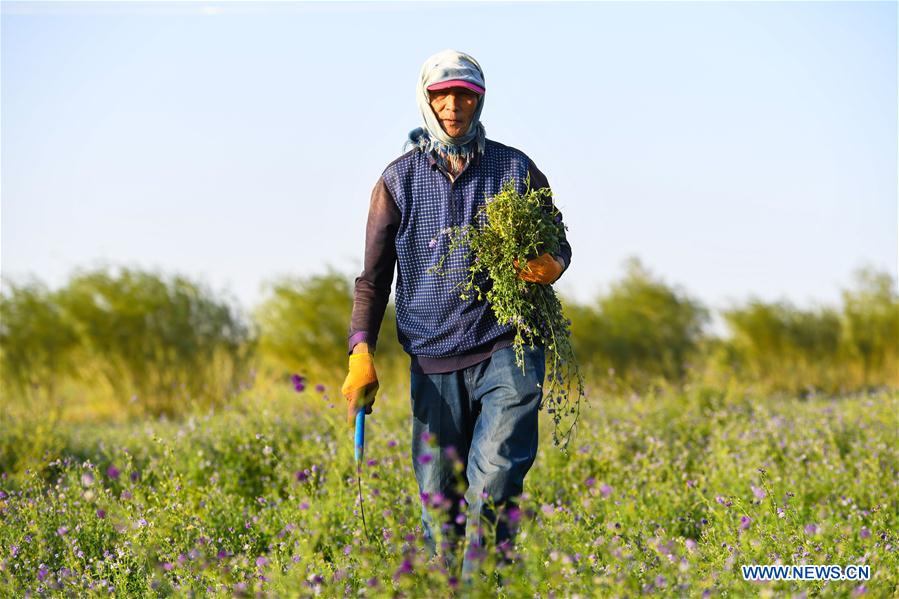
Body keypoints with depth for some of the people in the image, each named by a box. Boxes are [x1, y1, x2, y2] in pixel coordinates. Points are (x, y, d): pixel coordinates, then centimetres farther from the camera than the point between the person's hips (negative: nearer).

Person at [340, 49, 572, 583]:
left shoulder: (516, 169, 7)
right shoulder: (398, 181, 9)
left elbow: (559, 245, 16)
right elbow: (374, 277, 9)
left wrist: (551, 267, -10)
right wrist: (362, 355, -5)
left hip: (509, 351, -1)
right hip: (435, 360, 2)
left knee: (495, 482, -19)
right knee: (440, 502, 1)